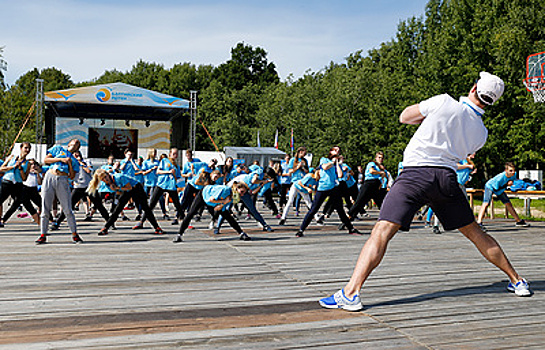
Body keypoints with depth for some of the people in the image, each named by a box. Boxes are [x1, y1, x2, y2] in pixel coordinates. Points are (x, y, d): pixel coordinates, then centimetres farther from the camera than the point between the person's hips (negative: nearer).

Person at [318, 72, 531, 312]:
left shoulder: (444, 102, -1)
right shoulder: (481, 132, 12)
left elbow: (404, 117, 9)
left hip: (416, 172, -4)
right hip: (447, 176, 5)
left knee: (382, 231, -11)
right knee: (474, 232, 21)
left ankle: (350, 293, -21)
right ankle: (517, 281, 32)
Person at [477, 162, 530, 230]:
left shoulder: (514, 174, -20)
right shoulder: (500, 177, -41)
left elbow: (514, 180, 6)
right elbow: (496, 190, -32)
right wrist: (506, 185, -35)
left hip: (500, 189, 7)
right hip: (490, 186, -7)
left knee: (508, 203, 12)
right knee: (486, 203, -27)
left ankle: (518, 221, 26)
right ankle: (479, 222, -37)